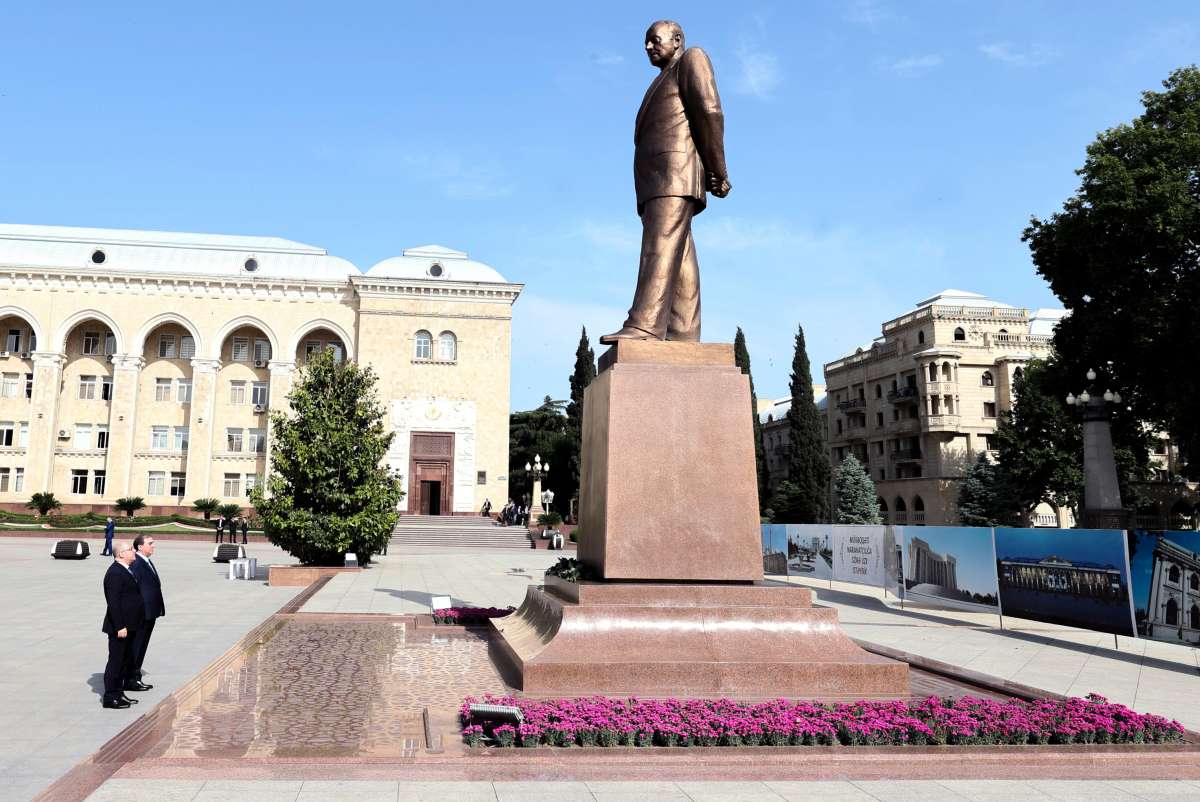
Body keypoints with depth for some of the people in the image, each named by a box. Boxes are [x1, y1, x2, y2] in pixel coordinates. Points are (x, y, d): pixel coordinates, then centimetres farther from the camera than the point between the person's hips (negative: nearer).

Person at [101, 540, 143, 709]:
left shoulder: (125, 571, 14)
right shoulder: (115, 573, -18)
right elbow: (113, 602, -23)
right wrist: (120, 627, -24)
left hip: (128, 626, 10)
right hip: (120, 627, -10)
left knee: (125, 661, 16)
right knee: (116, 661, -1)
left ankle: (118, 693, 26)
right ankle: (110, 697, 7)